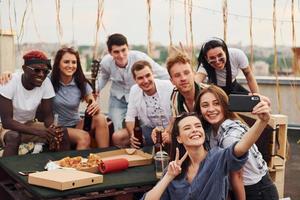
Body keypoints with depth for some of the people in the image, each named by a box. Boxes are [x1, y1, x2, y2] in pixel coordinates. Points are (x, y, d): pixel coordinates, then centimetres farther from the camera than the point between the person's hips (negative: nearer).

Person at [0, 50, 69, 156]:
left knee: (62, 133, -16)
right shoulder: (10, 82, -26)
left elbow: (48, 115, -8)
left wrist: (52, 129, -32)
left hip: (29, 124, 4)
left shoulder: (46, 82, -15)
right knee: (13, 137, -36)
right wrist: (38, 131, -37)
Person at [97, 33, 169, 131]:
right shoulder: (106, 62, -16)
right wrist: (96, 89, -8)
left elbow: (164, 75, -20)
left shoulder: (140, 58, -29)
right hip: (117, 98, 2)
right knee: (116, 130, -6)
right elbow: (103, 77, 9)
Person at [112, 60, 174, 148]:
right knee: (116, 137, -10)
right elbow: (130, 118, 2)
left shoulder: (168, 86, -16)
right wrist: (132, 135, -19)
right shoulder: (134, 90, 0)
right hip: (149, 130, 5)